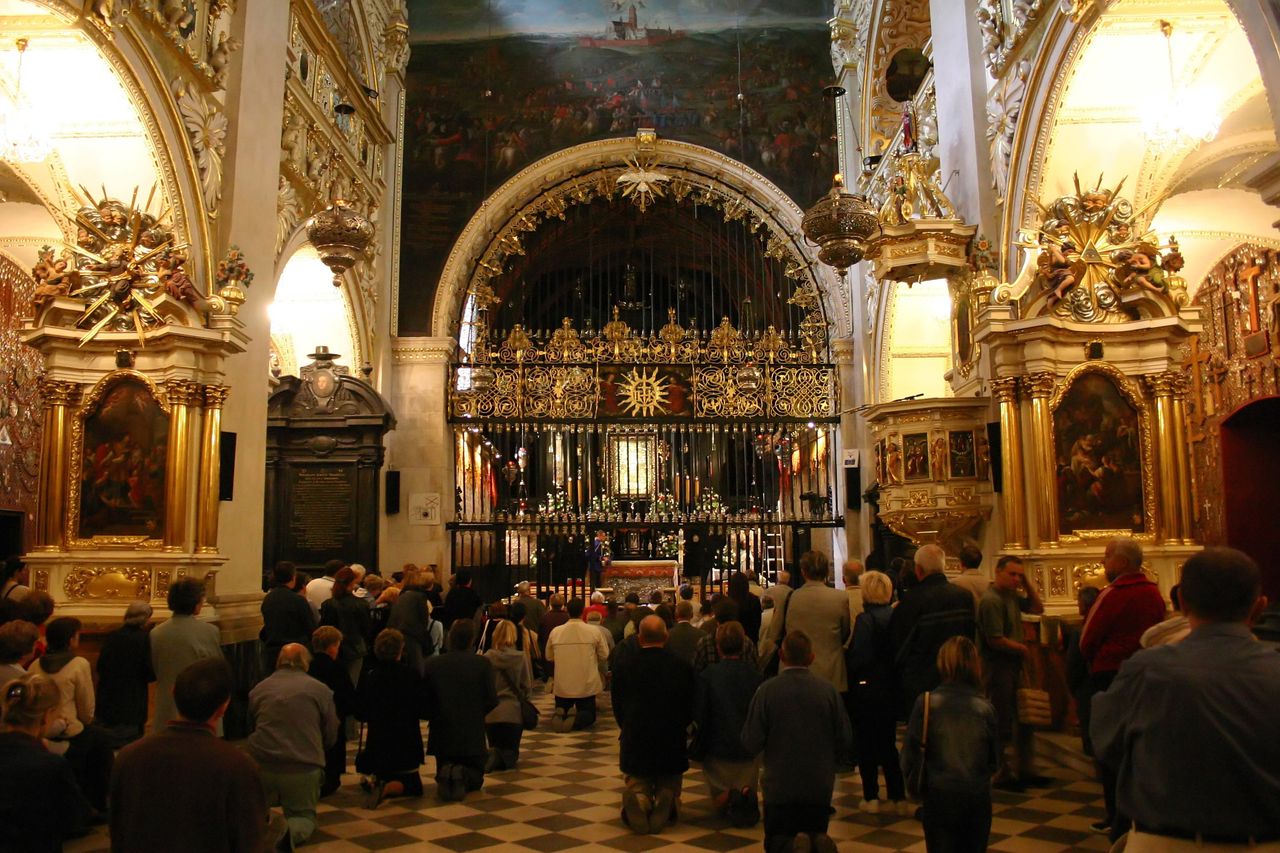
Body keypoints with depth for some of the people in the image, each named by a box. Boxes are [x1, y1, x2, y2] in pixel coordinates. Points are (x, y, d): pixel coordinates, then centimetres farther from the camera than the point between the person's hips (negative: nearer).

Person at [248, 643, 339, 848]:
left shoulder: (258, 689, 8)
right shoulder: (321, 690, 1)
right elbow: (331, 737, 8)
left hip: (261, 764, 3)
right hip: (304, 768, -3)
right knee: (303, 815, 18)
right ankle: (290, 830, -16)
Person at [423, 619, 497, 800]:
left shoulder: (432, 664, -7)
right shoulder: (483, 663, -10)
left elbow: (424, 700, -5)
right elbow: (492, 701, -9)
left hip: (441, 737, 2)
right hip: (473, 737, -1)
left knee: (442, 780, 23)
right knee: (475, 779, 19)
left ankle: (447, 773, -12)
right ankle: (463, 777, -15)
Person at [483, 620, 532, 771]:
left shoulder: (487, 658, -7)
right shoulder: (521, 658, -7)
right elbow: (527, 686, -1)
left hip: (490, 713, 1)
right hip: (514, 712, -1)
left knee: (494, 746, 22)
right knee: (511, 753, 15)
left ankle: (492, 756, -12)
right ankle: (505, 758, -19)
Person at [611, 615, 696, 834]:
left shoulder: (624, 668, -6)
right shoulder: (682, 668, -5)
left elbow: (618, 710, 4)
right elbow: (690, 711, 3)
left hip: (634, 745, 0)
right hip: (673, 746, 0)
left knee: (637, 784, 19)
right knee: (669, 787, 18)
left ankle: (638, 800, -11)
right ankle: (664, 807, -11)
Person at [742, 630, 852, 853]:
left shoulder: (767, 690, -14)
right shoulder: (828, 689, -8)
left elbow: (751, 744, -12)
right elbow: (845, 742, -3)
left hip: (779, 786, -1)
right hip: (820, 786, 2)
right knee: (817, 834, 20)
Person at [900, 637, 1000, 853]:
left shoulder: (926, 703, -12)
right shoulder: (984, 708, -7)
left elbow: (910, 752, -8)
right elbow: (994, 760, 3)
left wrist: (914, 785, 10)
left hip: (939, 796, -2)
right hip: (977, 797, 2)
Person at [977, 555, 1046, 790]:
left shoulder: (1012, 595, 9)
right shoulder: (991, 600, -19)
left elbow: (1037, 608, 16)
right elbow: (995, 640, -22)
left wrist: (1027, 583, 4)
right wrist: (1023, 648, -8)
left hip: (1015, 665, 9)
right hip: (998, 667, -9)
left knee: (1024, 720, 16)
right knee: (1002, 724, 1)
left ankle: (1025, 770, 26)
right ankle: (1002, 773, 12)